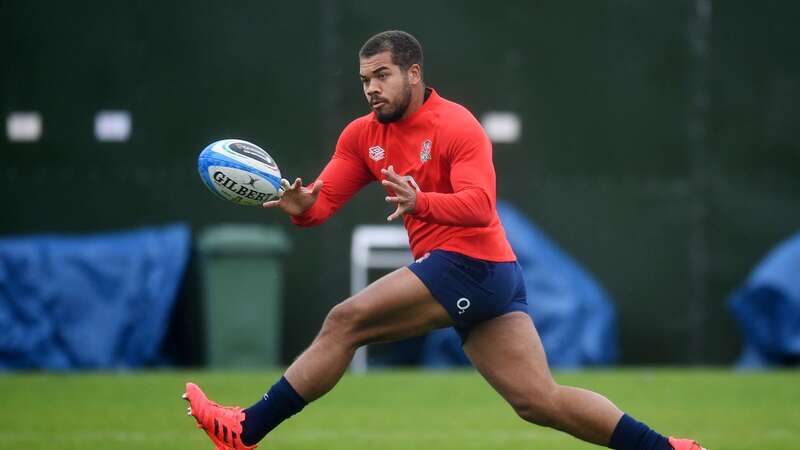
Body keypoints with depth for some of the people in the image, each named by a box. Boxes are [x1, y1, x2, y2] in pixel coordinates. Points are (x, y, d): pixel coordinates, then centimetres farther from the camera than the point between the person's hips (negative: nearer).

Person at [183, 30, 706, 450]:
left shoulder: (457, 127, -10)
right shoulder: (363, 135, 12)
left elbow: (479, 205, -23)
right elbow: (325, 199, 5)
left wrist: (421, 202, -41)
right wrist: (300, 205, -19)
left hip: (466, 261, -9)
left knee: (344, 323, -11)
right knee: (541, 401, 4)